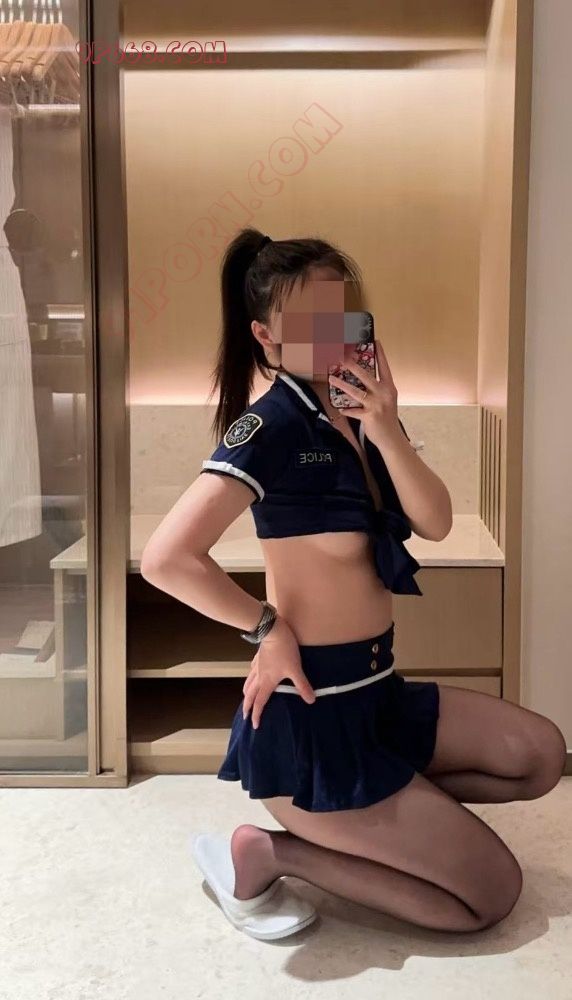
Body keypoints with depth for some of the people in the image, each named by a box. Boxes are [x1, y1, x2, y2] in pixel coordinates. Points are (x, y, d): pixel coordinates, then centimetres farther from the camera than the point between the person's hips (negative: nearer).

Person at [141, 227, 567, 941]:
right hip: (313, 717, -8)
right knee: (491, 891, 1)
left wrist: (387, 433, -20)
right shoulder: (271, 427, -20)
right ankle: (265, 851, 4)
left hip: (376, 689, 8)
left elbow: (435, 524, -4)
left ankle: (368, 814, 14)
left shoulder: (361, 417, 5)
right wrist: (269, 626, -17)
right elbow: (164, 558, -31)